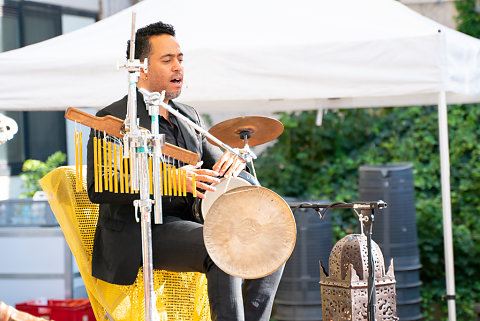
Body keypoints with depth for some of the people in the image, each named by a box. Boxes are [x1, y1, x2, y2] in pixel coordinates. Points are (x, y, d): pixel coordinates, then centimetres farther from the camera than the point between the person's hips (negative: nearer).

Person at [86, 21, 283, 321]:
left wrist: (232, 162, -8)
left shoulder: (189, 116, 19)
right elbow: (98, 188, -16)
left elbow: (212, 169, 19)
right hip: (141, 234, -8)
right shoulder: (113, 118, -5)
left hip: (187, 225, 8)